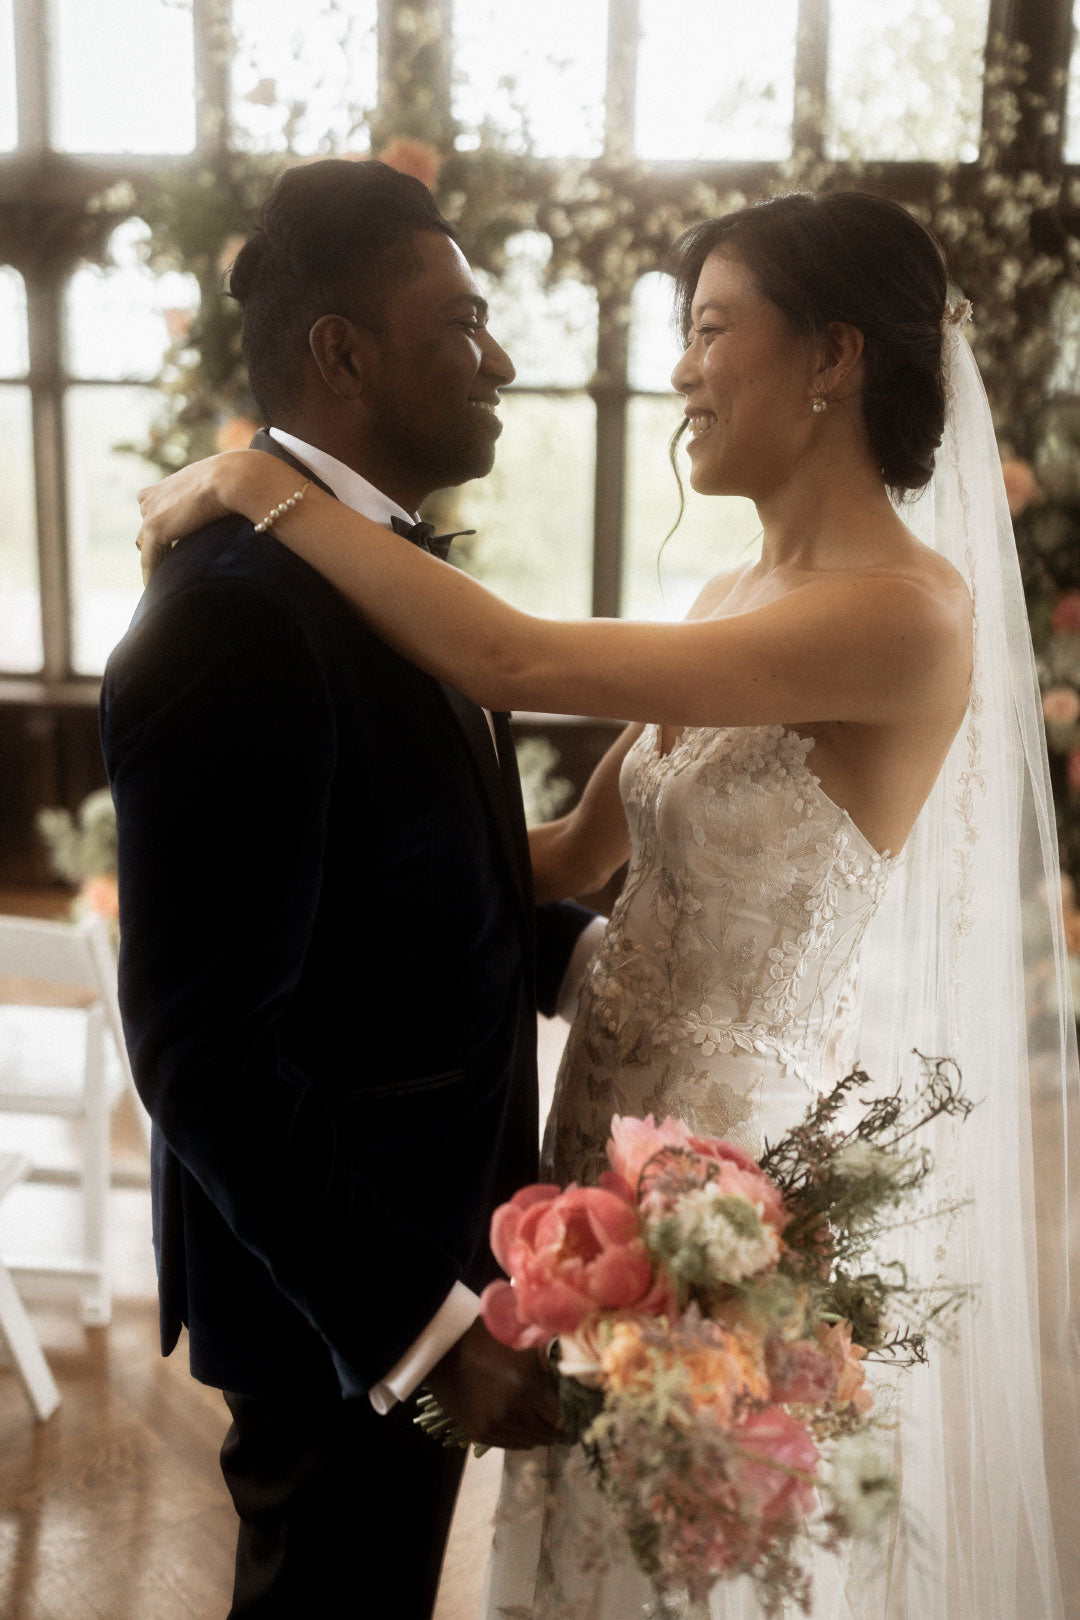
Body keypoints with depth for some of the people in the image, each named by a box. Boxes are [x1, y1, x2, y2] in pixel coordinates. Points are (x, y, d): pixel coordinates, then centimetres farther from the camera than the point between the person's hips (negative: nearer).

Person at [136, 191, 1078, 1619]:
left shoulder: (909, 611, -22)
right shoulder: (734, 606, 5)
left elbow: (515, 661, -26)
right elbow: (579, 853, 10)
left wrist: (265, 485, -18)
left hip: (763, 1146, -7)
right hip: (631, 1112, 8)